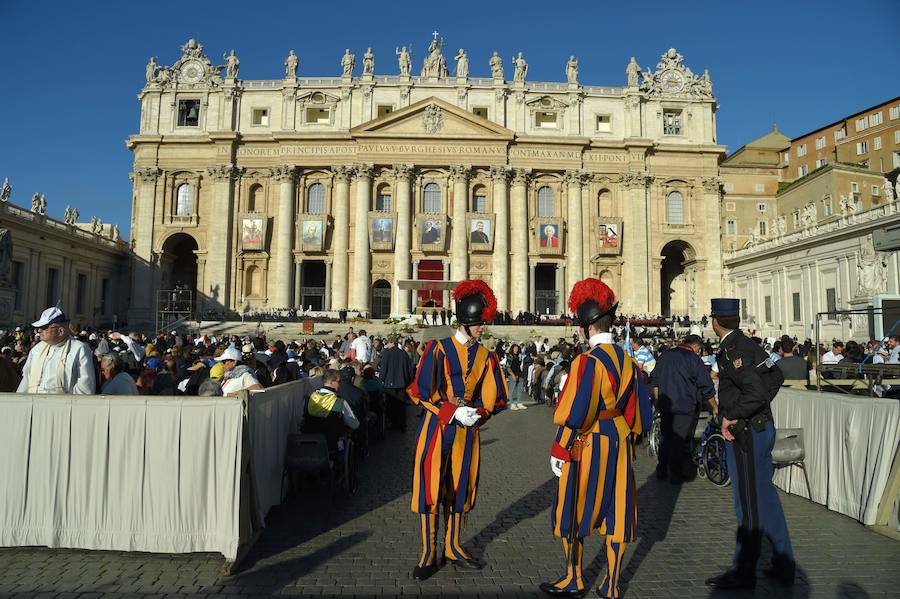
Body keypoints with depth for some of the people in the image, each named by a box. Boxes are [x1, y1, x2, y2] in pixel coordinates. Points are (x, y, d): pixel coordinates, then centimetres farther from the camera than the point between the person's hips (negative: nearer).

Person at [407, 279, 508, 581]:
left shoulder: (486, 356, 4)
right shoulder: (438, 349, -9)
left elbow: (493, 398, 8)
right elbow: (422, 392, -11)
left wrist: (476, 414, -11)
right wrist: (454, 413, -18)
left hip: (467, 431, 4)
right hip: (436, 428, -4)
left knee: (459, 487, 13)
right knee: (431, 488, 0)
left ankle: (453, 547, 29)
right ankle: (429, 554, 13)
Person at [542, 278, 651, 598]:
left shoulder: (587, 361, -17)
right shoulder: (629, 361, 5)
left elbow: (573, 413, -18)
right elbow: (641, 409, 12)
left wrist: (559, 450, -9)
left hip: (586, 448, -7)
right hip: (620, 446, 7)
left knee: (573, 511, 9)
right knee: (616, 512, 12)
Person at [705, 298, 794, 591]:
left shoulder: (731, 350, -20)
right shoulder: (750, 344, 9)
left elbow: (756, 392, -29)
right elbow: (775, 375, 21)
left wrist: (731, 417, -18)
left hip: (745, 435, -9)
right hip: (762, 427, 10)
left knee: (749, 505, 1)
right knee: (766, 498, 17)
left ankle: (743, 572, 14)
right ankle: (783, 566, 28)